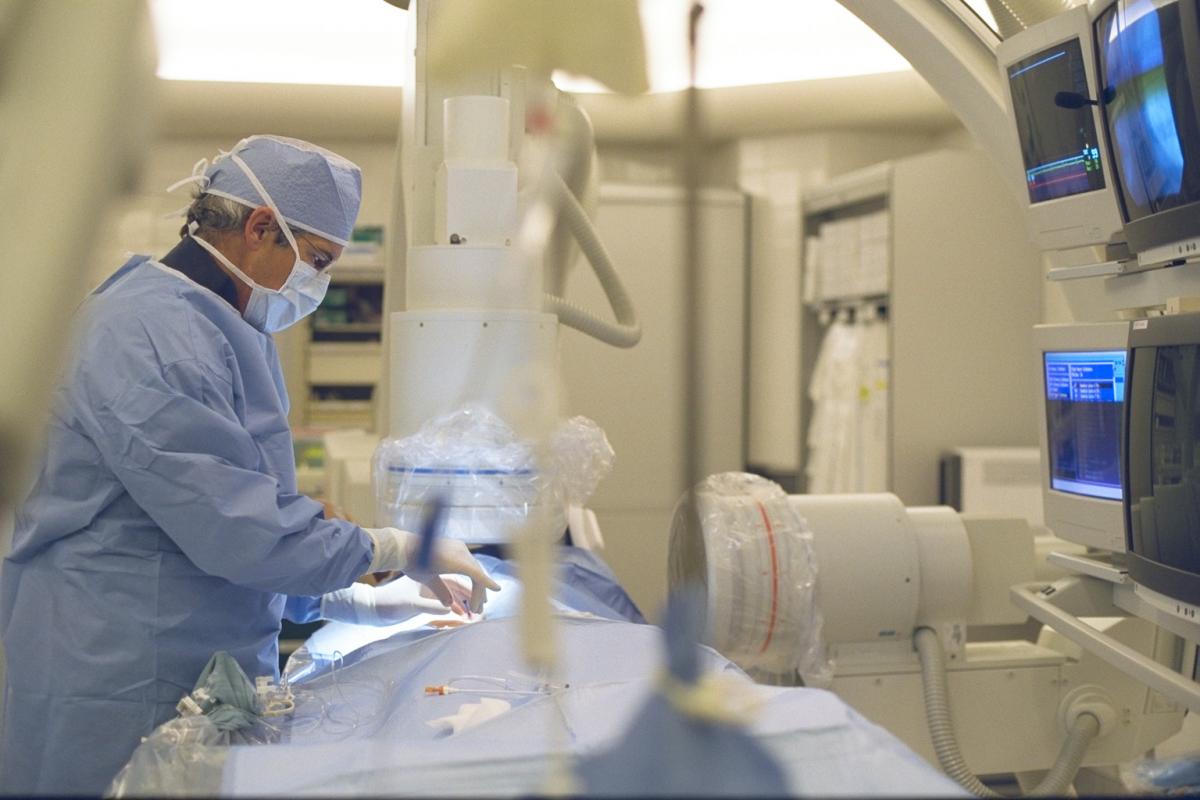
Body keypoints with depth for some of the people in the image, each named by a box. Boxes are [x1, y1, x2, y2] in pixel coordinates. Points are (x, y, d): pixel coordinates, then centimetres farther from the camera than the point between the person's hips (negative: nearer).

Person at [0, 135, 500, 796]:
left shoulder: (228, 331, 14)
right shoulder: (150, 331, -19)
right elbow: (236, 529, -24)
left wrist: (351, 602, 12)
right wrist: (396, 550, -13)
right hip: (123, 687, -10)